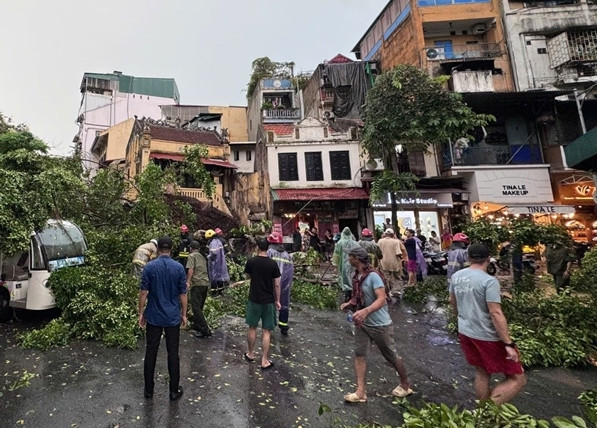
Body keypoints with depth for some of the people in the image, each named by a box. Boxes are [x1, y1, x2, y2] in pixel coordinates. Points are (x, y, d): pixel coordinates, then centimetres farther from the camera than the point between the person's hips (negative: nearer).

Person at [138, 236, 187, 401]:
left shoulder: (149, 267, -7)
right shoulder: (179, 267, -7)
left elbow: (143, 292, -6)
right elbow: (183, 294, -3)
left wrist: (141, 313, 5)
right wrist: (184, 314, 7)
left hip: (153, 317, 1)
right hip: (173, 317, 0)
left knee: (151, 353, 13)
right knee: (173, 353, 7)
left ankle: (149, 389, 25)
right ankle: (174, 390, 16)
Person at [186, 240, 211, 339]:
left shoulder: (192, 256, 1)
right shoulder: (202, 257, 22)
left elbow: (191, 269, -12)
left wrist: (188, 282, -15)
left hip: (197, 284, -8)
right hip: (206, 283, 8)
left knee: (196, 307, -7)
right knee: (199, 307, 19)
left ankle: (205, 330, -11)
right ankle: (196, 325, 29)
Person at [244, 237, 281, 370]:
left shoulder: (251, 261, -7)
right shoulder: (273, 264, -10)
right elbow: (277, 284, -6)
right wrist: (277, 300, 5)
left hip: (254, 299, 1)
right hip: (269, 301, -1)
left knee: (252, 328, 17)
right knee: (266, 331, 6)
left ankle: (250, 354, 32)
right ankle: (264, 361, 11)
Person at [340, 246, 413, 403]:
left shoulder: (373, 276, -24)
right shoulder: (356, 276, 0)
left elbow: (382, 300, -31)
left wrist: (365, 311, -44)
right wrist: (349, 304, -2)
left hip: (379, 324, -7)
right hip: (362, 323, 7)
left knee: (391, 356, 11)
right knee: (359, 354, 1)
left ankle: (405, 384, 35)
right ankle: (360, 392, 9)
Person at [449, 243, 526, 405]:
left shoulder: (456, 276, 1)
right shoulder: (489, 281, -20)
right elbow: (496, 314, -23)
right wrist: (508, 344, -17)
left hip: (465, 333, 7)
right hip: (487, 336, -7)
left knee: (482, 373, 23)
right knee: (517, 378, 8)